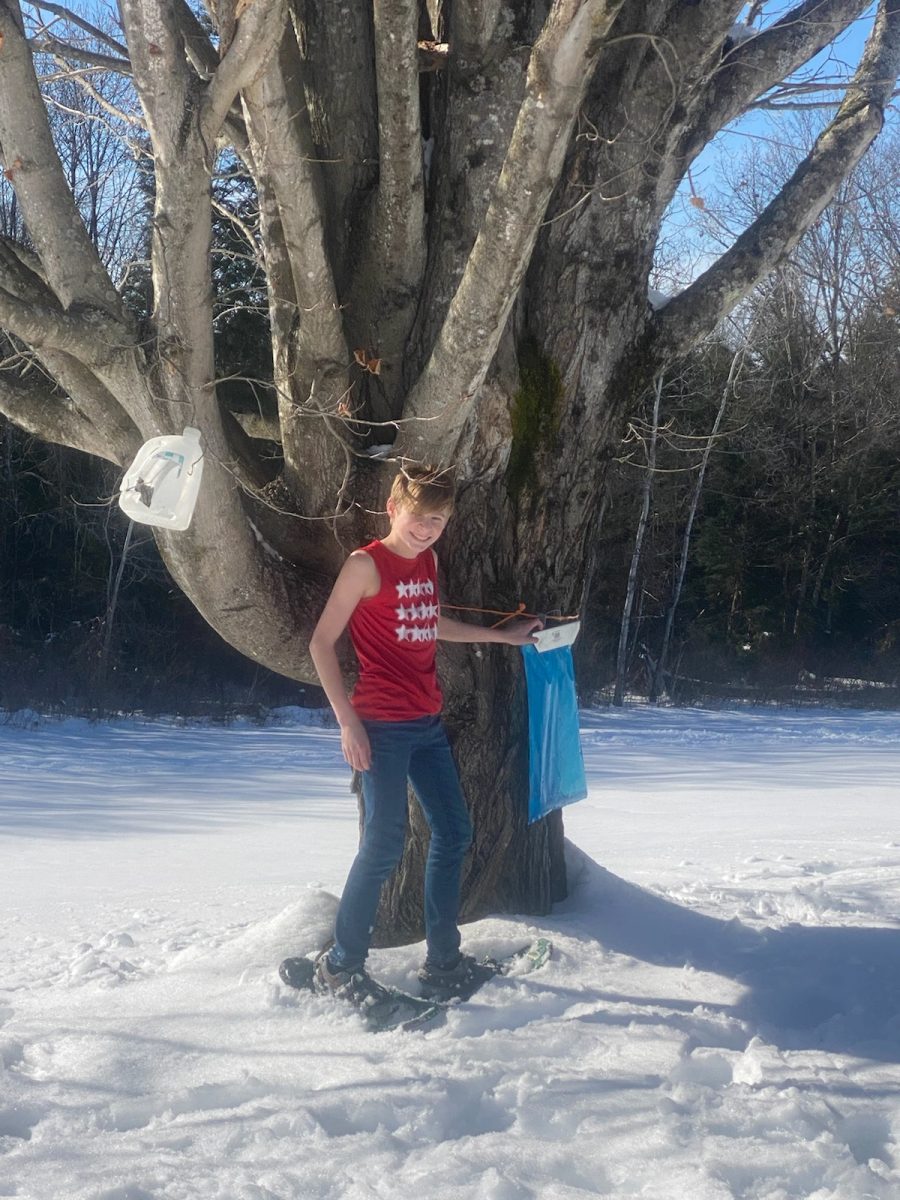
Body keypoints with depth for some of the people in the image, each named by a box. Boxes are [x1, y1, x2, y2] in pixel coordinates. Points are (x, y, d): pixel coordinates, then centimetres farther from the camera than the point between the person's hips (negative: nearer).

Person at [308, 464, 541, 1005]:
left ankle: (443, 960, 23)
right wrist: (348, 722, -16)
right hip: (382, 726, -8)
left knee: (454, 832, 11)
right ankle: (342, 964, 8)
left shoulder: (428, 560, 11)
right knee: (386, 843, -8)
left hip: (428, 722, 8)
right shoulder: (366, 564, -12)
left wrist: (503, 635, 29)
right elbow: (322, 643, -12)